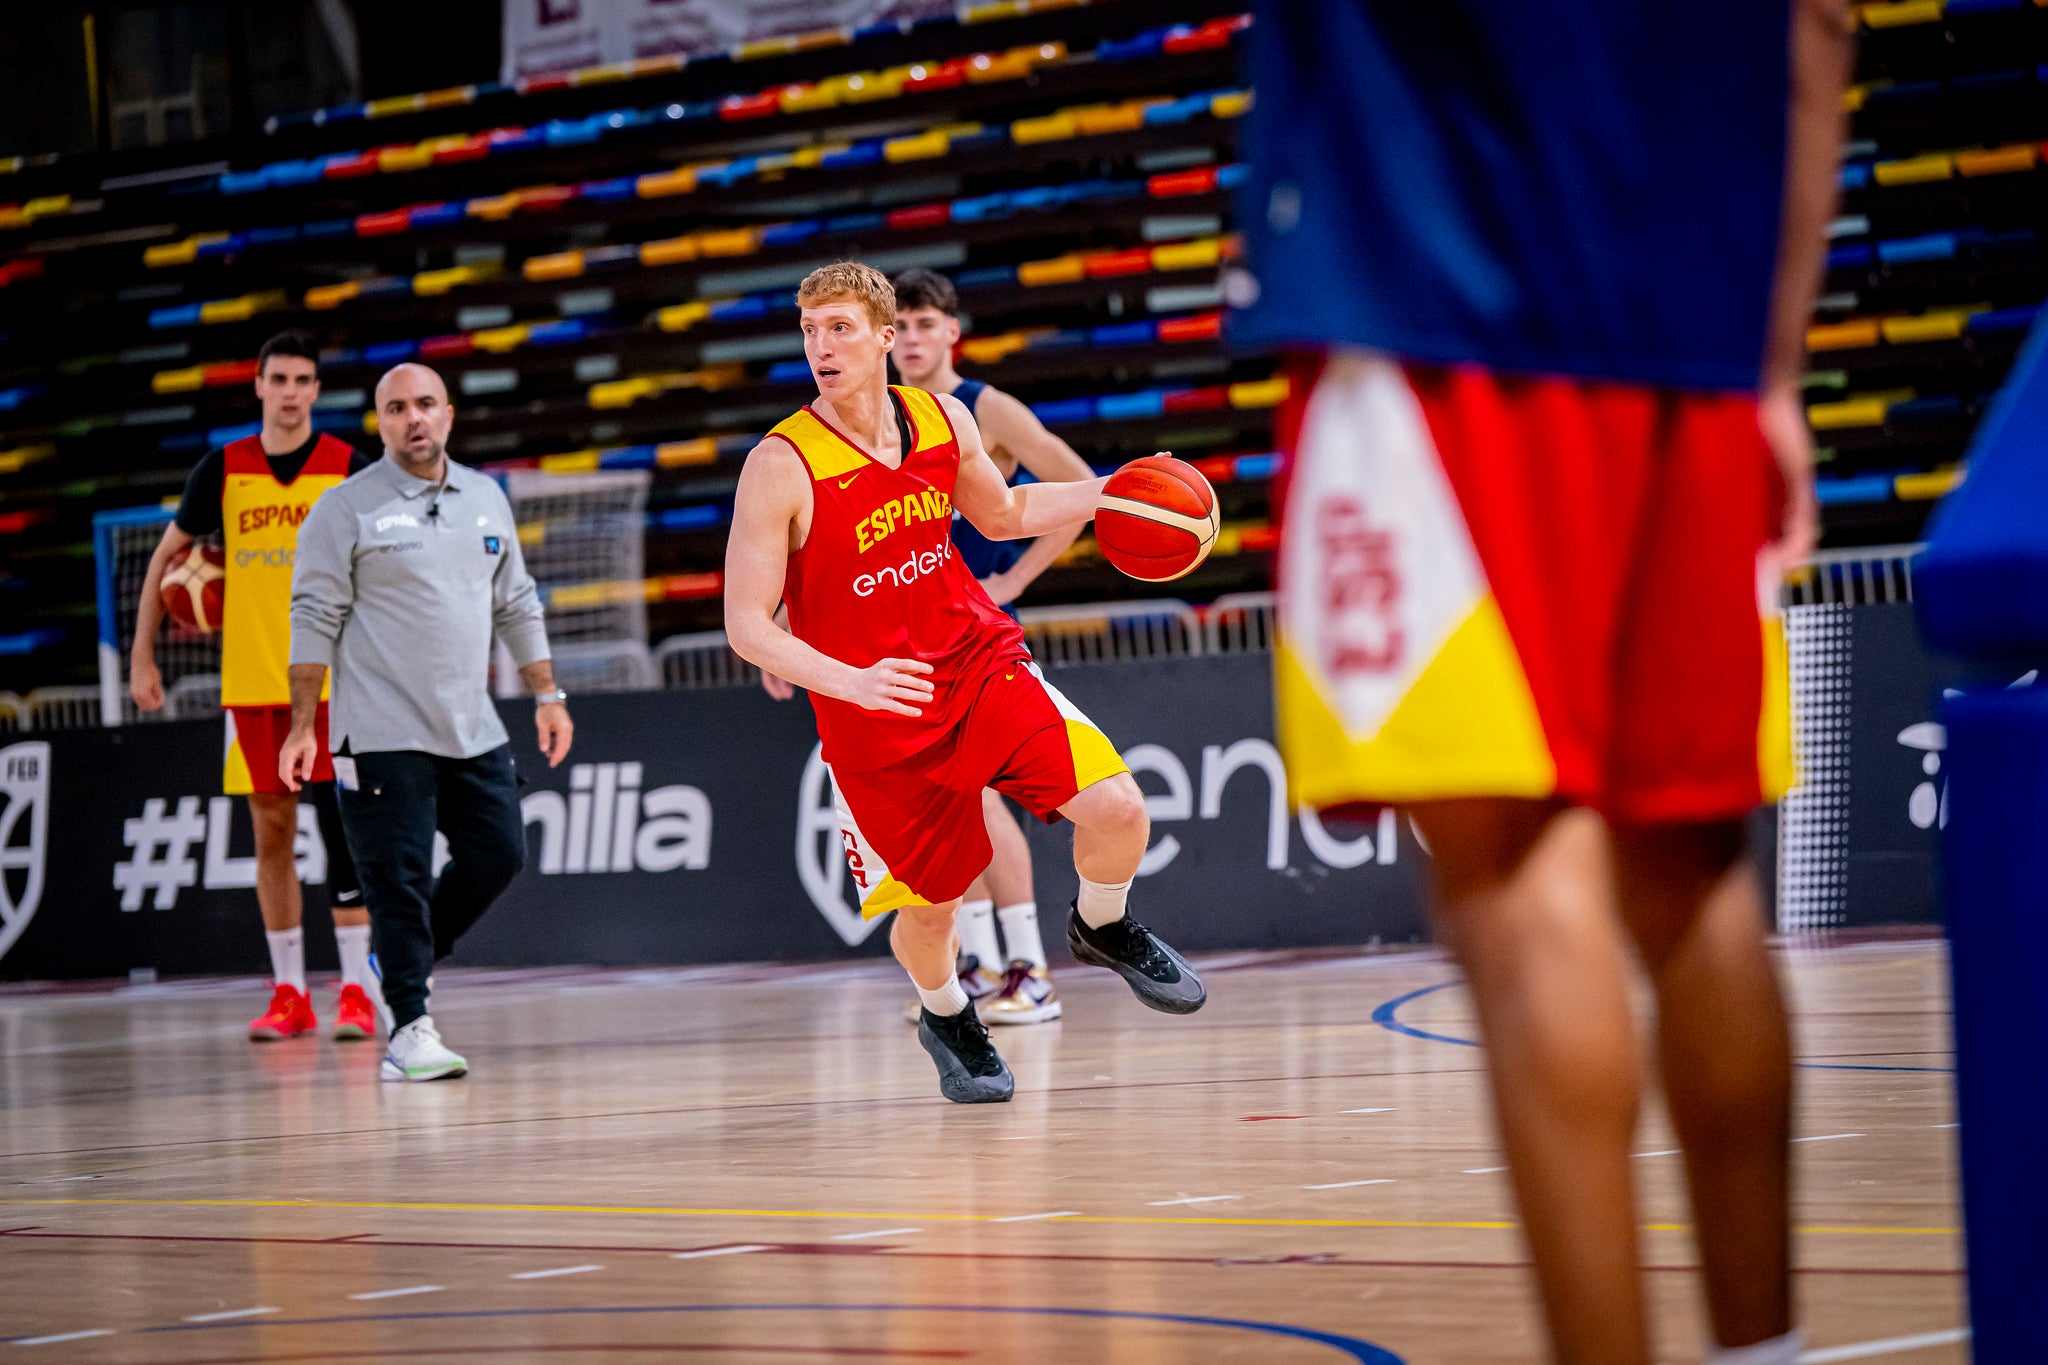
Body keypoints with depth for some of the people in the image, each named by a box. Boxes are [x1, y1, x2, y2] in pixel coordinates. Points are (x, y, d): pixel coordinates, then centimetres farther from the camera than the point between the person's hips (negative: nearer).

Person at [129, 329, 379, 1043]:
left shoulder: (348, 468, -1)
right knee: (271, 833, 6)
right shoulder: (223, 469, 4)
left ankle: (357, 989, -4)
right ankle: (289, 993, 12)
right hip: (250, 682, 2)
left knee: (342, 828, -8)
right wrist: (141, 655, 7)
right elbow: (167, 555, 12)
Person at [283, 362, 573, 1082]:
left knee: (499, 854, 4)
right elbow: (315, 618, -5)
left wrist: (547, 695, 15)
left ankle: (407, 957, 26)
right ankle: (410, 1029, -1)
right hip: (383, 734, -6)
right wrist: (302, 726, -9)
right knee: (398, 878, -6)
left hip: (473, 728, 6)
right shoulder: (344, 510, -4)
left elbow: (516, 604, 20)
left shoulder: (486, 499, 13)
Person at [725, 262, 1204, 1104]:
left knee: (1117, 808, -14)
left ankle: (1102, 928, 20)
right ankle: (946, 1020, 42)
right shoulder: (781, 466, -17)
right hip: (875, 718, -3)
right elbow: (745, 624, -17)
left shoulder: (945, 419, -1)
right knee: (928, 907, 6)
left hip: (983, 666, 3)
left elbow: (1004, 514, 19)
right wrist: (851, 682, -31)